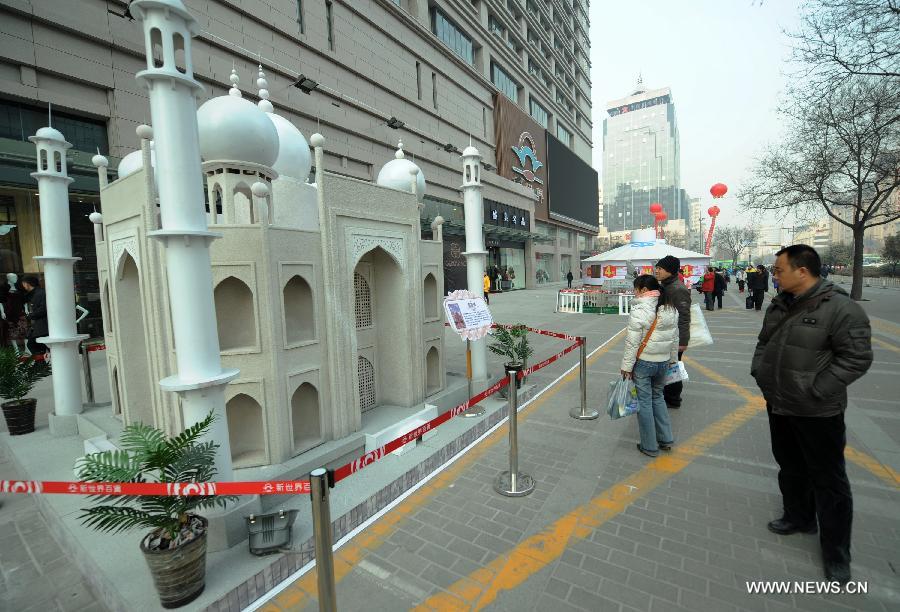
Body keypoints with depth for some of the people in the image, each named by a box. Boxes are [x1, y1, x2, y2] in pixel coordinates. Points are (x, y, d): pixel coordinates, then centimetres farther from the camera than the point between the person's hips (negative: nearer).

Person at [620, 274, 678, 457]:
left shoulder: (639, 311, -20)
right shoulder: (671, 309, 4)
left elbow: (632, 342, -18)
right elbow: (674, 338, 12)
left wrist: (627, 366, -11)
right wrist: (672, 359, 23)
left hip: (643, 362, -7)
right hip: (663, 362, 7)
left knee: (644, 402, 6)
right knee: (658, 397, 24)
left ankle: (649, 447, 18)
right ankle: (666, 439, 31)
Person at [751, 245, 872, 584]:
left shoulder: (840, 308, -17)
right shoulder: (779, 304, 4)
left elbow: (856, 358, -19)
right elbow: (763, 342, 15)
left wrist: (814, 391, -20)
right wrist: (758, 370, 2)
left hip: (817, 413, -7)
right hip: (778, 405, 7)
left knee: (828, 480, 8)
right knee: (790, 467, 23)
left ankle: (836, 552, 25)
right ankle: (799, 517, 45)